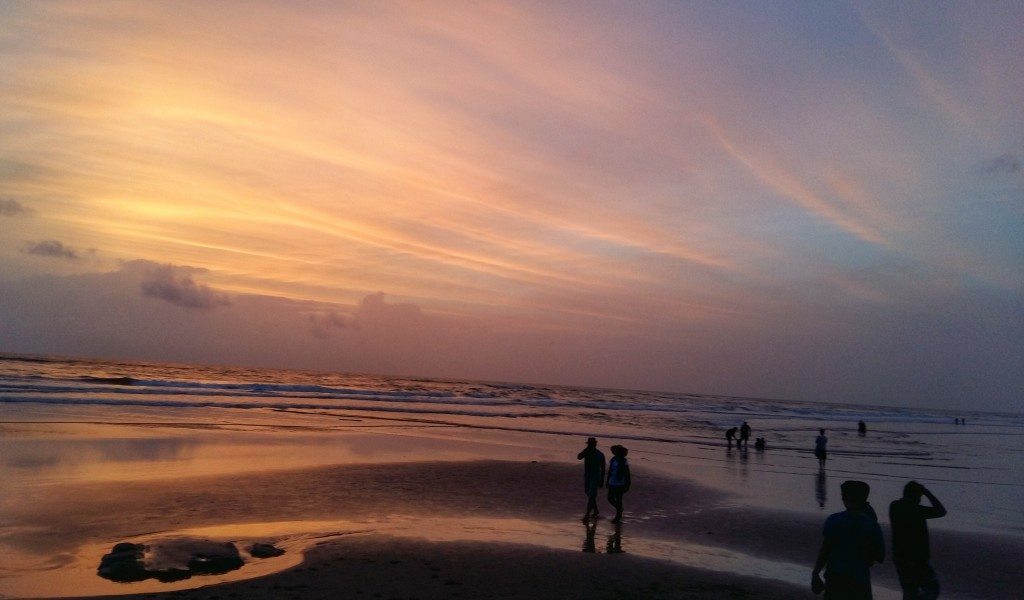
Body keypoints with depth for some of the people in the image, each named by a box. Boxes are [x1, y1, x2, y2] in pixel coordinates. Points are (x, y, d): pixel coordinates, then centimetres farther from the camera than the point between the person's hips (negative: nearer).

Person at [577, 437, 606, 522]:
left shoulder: (600, 455, -9)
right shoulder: (586, 452, 0)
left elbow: (602, 468, -4)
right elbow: (579, 457, -19)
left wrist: (602, 480, -5)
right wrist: (586, 449, -23)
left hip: (595, 478, -5)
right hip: (586, 477, 5)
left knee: (591, 496, -10)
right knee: (590, 495, 17)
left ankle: (587, 514, -11)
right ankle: (595, 511, 35)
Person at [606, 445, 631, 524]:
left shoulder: (624, 462, -13)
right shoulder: (612, 460, 5)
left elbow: (627, 475, -11)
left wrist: (627, 486, -11)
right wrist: (608, 482, 18)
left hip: (620, 484, -6)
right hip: (612, 484, 6)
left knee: (618, 500, 3)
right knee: (610, 498, 9)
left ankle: (618, 517, 17)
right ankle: (619, 509, 34)